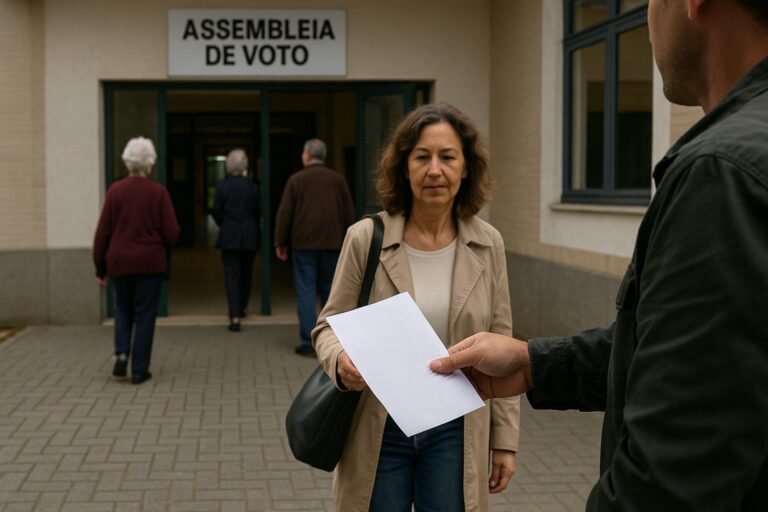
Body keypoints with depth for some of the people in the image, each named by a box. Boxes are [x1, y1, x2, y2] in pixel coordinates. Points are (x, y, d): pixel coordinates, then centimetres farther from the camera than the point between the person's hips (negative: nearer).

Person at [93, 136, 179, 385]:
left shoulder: (115, 190, -3)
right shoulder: (158, 192, -8)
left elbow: (102, 232, -1)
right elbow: (171, 233, -8)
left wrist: (100, 268, 8)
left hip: (119, 262, 2)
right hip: (150, 262, -2)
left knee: (123, 310, 20)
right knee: (145, 314, 7)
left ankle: (121, 353, 1)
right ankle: (139, 369, 7)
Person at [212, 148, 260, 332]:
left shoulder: (222, 186, -8)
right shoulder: (252, 187, -5)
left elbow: (217, 212, -4)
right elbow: (258, 212, 0)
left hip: (229, 236, -2)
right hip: (249, 237, 2)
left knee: (231, 275, -2)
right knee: (246, 273, 17)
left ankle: (235, 317, -10)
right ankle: (241, 308, 34)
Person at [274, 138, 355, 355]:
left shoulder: (296, 180, -2)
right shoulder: (338, 179, 6)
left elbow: (285, 213, -4)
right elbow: (349, 212, 7)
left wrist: (280, 243, 4)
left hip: (304, 244, -3)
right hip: (332, 244, 3)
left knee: (306, 291, -1)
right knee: (329, 291, 12)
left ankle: (308, 342, -5)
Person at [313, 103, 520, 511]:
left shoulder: (487, 245, -2)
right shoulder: (366, 238, -8)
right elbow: (329, 325, -2)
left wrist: (505, 437, 5)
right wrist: (341, 362, -25)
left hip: (455, 430, 1)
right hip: (378, 429, -1)